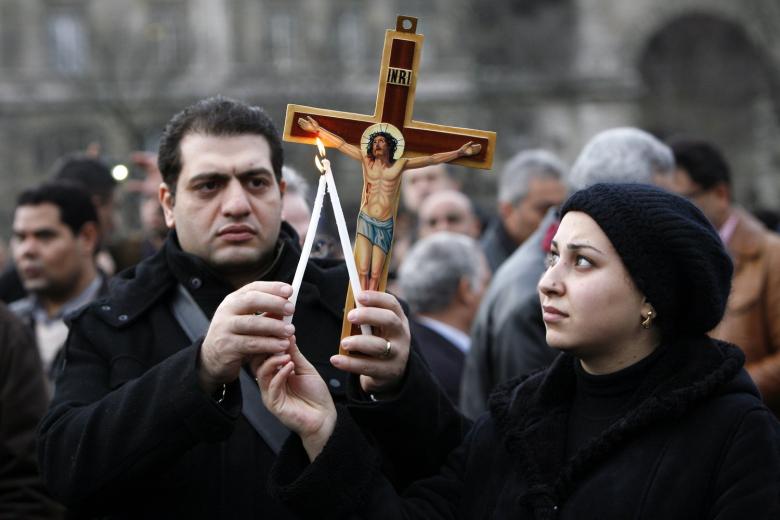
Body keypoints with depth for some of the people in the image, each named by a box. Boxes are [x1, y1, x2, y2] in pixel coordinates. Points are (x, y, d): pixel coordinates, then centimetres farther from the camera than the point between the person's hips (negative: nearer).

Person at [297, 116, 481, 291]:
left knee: (375, 275, -4)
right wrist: (318, 130, 9)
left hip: (385, 225, 0)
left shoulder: (400, 165, 4)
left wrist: (460, 152, 2)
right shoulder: (366, 161, 6)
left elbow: (432, 159, 4)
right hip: (366, 221, 0)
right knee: (363, 271, -12)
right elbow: (341, 144, 9)